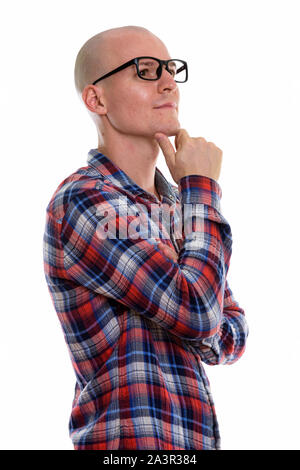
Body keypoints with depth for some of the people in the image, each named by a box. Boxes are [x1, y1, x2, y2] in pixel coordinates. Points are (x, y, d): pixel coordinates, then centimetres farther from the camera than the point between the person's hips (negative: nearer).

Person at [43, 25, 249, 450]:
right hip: (130, 439, -7)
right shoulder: (80, 201, -14)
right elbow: (196, 310, -21)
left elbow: (233, 335, 12)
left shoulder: (177, 206, 12)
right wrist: (202, 188, -10)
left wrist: (202, 334, -10)